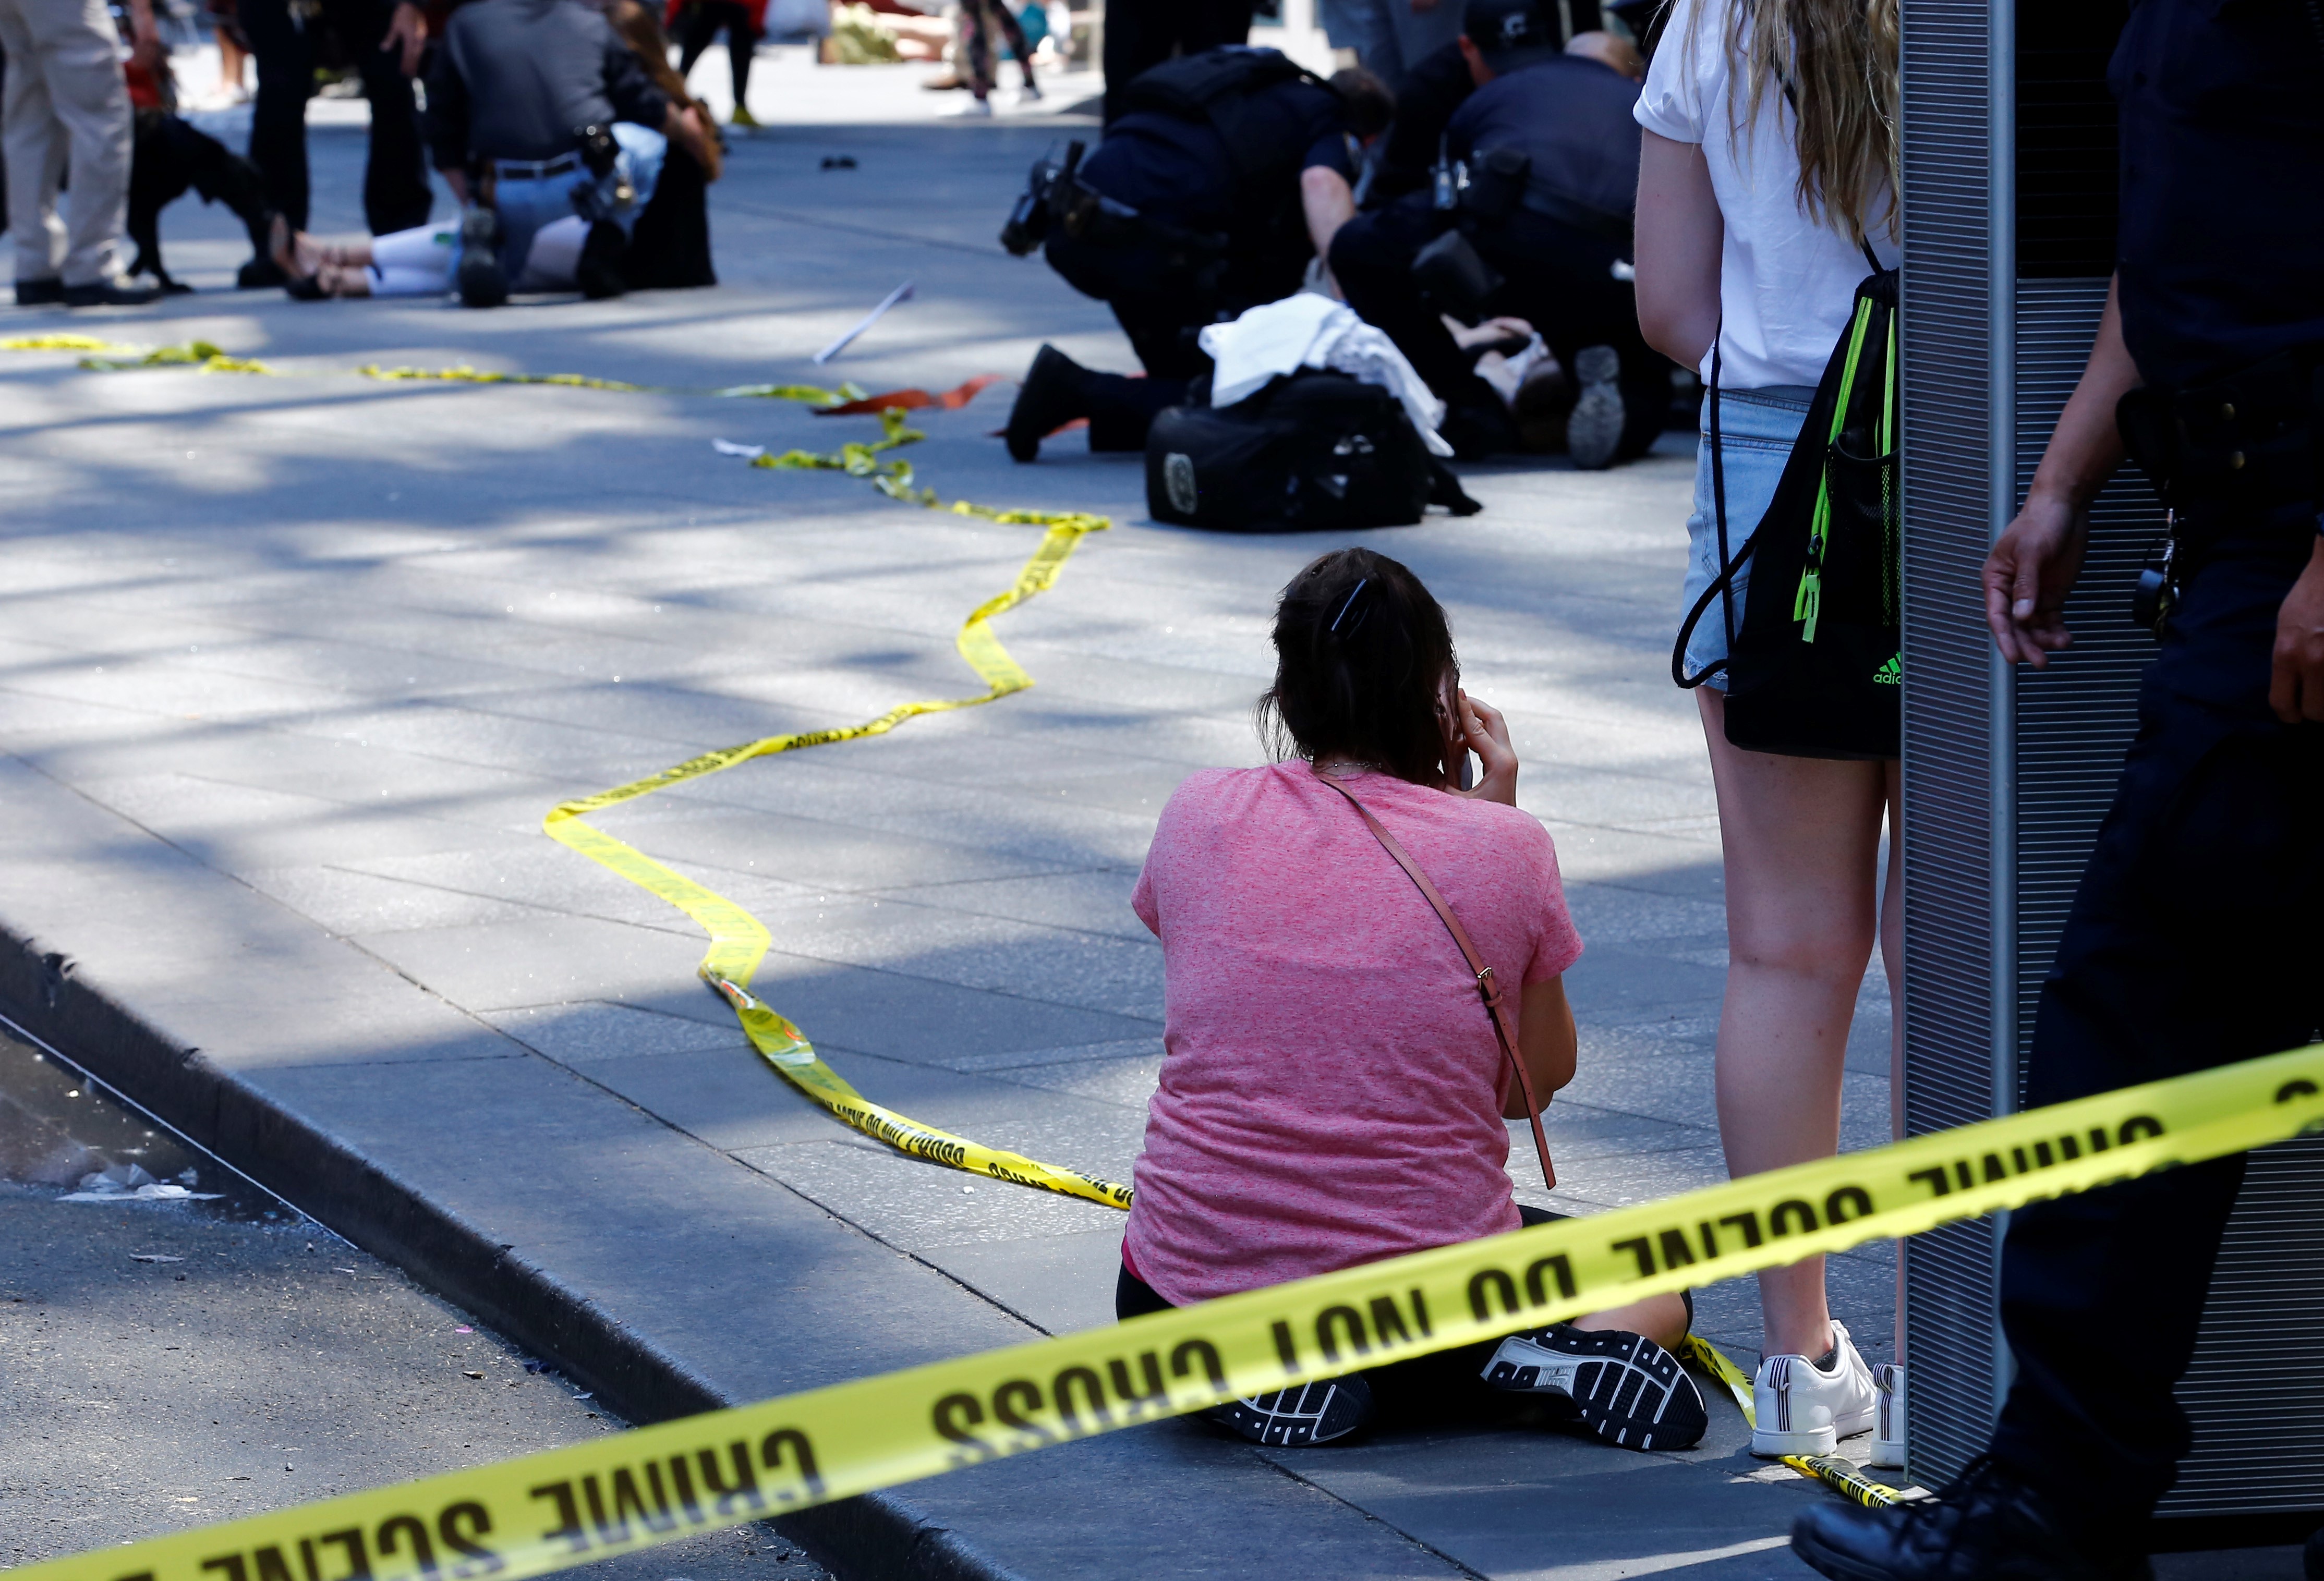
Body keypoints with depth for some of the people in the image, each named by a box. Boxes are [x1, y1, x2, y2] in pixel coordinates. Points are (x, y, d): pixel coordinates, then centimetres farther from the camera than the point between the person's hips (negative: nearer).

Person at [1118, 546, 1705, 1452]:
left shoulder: (1199, 818, -2)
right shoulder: (1501, 847, -7)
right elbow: (1540, 1079, 9)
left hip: (1192, 1299, 1)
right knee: (1657, 1280, 30)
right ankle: (1569, 1353, -5)